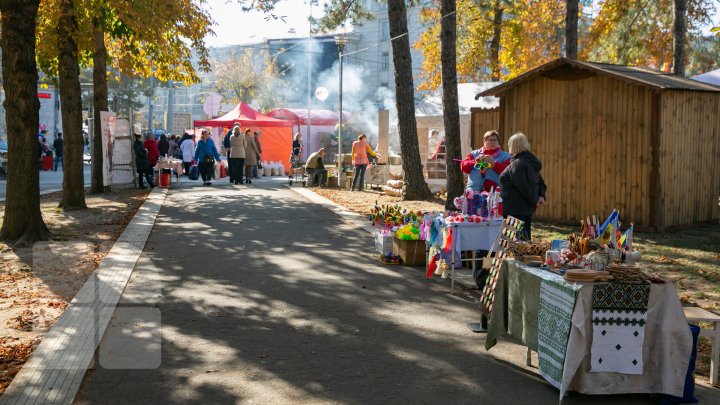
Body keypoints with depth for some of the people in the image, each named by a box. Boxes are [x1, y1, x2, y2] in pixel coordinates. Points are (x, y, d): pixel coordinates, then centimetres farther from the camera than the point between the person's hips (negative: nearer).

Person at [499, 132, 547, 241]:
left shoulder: (517, 163, -16)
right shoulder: (530, 162, 15)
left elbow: (523, 186, -23)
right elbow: (541, 182, 18)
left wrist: (534, 200, -14)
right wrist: (541, 195, 4)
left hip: (514, 210, -10)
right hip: (527, 209, 10)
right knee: (525, 237, 16)